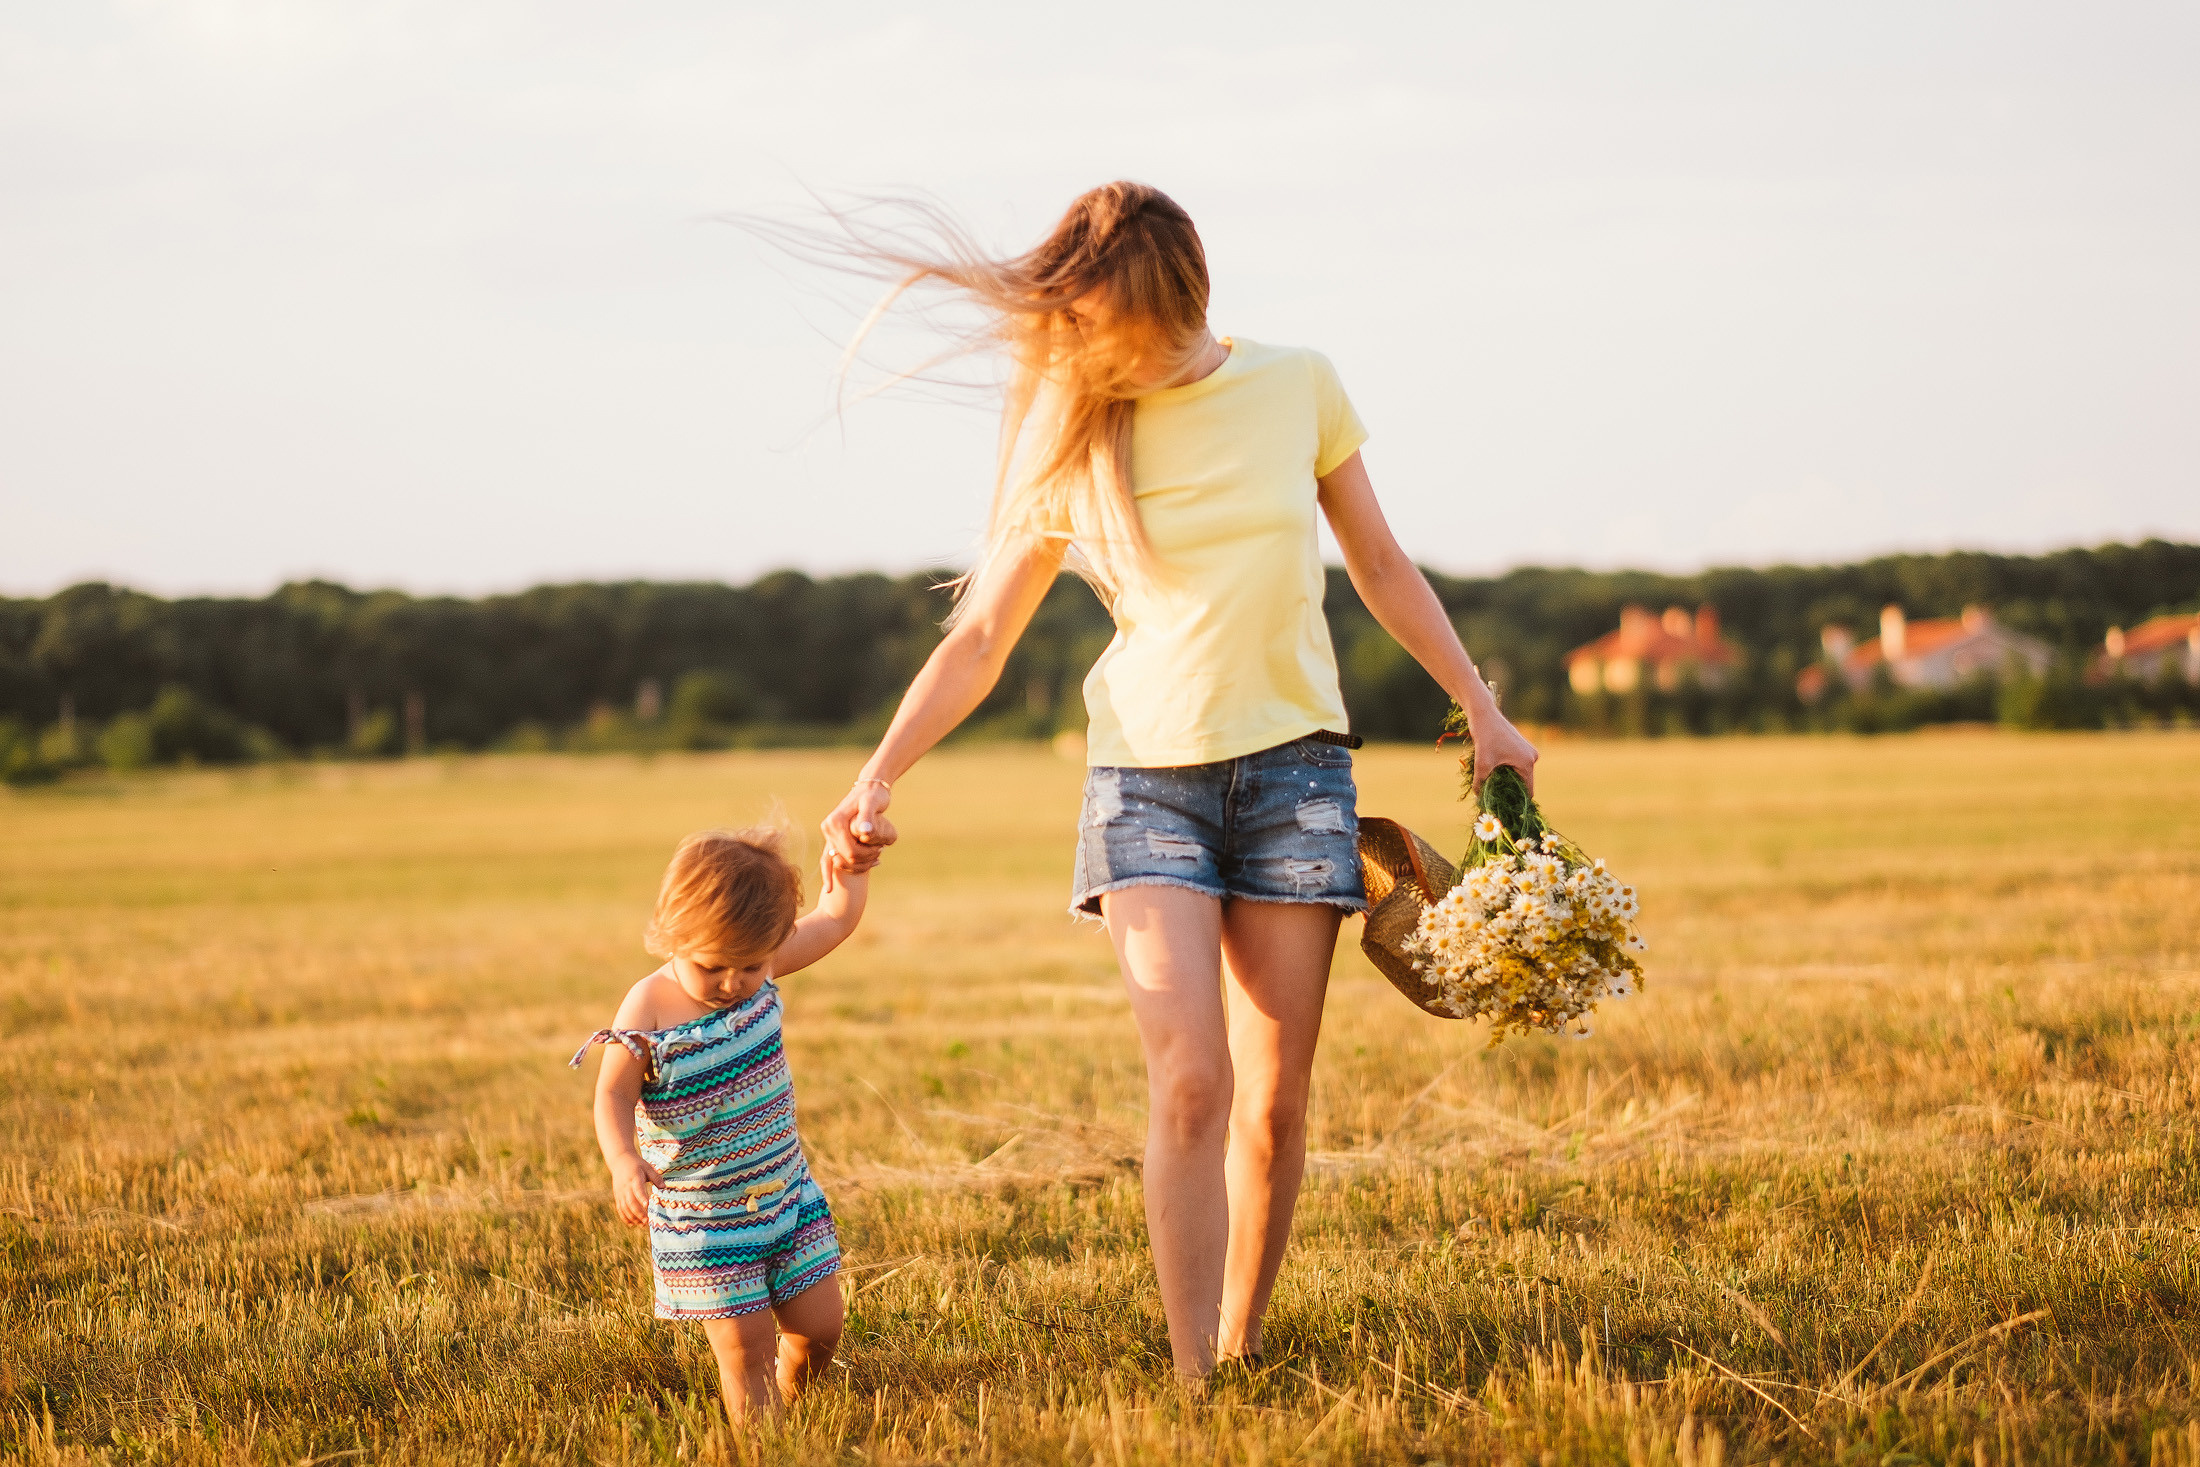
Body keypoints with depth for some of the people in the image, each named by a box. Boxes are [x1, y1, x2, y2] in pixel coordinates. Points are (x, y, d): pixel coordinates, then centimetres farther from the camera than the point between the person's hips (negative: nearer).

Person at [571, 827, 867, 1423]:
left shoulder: (761, 971, -6)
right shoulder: (649, 1010, -20)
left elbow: (835, 920, 8)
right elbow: (613, 1094, -17)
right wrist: (623, 1159, -34)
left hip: (785, 1191, 5)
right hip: (705, 1217, -5)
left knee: (820, 1327, 10)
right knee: (745, 1346, -6)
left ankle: (785, 1410, 36)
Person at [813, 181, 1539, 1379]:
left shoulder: (1297, 388, 1)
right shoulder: (1074, 439, -1)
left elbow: (1381, 568, 14)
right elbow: (978, 640, 0)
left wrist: (1482, 710, 15)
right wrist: (879, 777, -12)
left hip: (1292, 762, 1)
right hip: (1148, 771, -1)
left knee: (1275, 1100, 1)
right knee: (1190, 1084, -16)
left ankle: (1242, 1346, 16)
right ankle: (1194, 1383, -14)